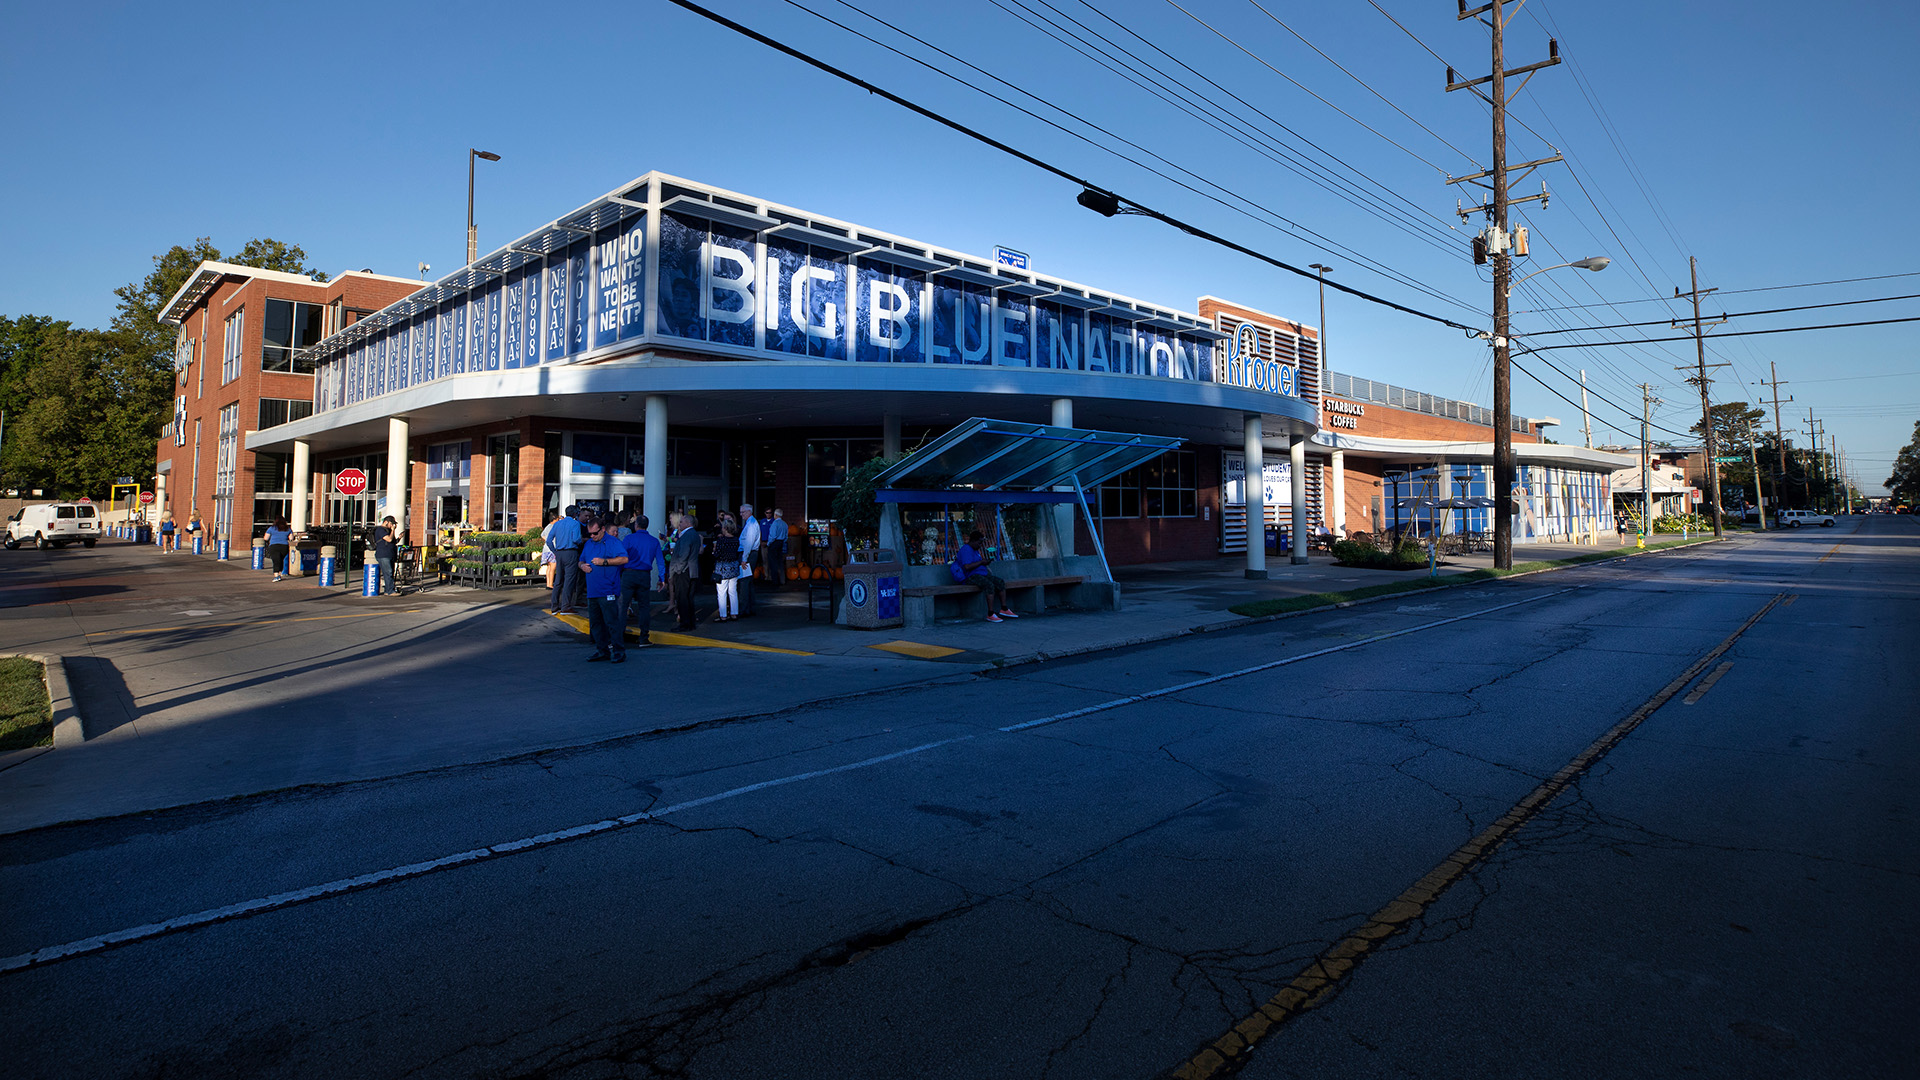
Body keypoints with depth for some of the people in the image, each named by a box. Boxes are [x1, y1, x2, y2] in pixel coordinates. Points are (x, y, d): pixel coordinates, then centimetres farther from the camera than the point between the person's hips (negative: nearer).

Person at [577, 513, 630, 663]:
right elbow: (581, 560, 27)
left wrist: (604, 561, -19)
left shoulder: (612, 542, -5)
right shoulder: (588, 544, 17)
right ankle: (602, 650, 19)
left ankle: (619, 651, -3)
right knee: (595, 622, 10)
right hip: (592, 591, 8)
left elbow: (624, 559, -14)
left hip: (607, 591, -8)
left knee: (612, 621, -8)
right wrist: (582, 565, 4)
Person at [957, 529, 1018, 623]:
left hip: (983, 574, 11)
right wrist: (981, 562, -13)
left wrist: (986, 562, 10)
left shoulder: (975, 549, 22)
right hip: (972, 576, -11)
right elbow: (967, 566, -24)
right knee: (990, 585, -33)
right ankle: (990, 614, -32)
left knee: (1001, 582, -4)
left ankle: (1004, 609, -2)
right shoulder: (966, 550, -12)